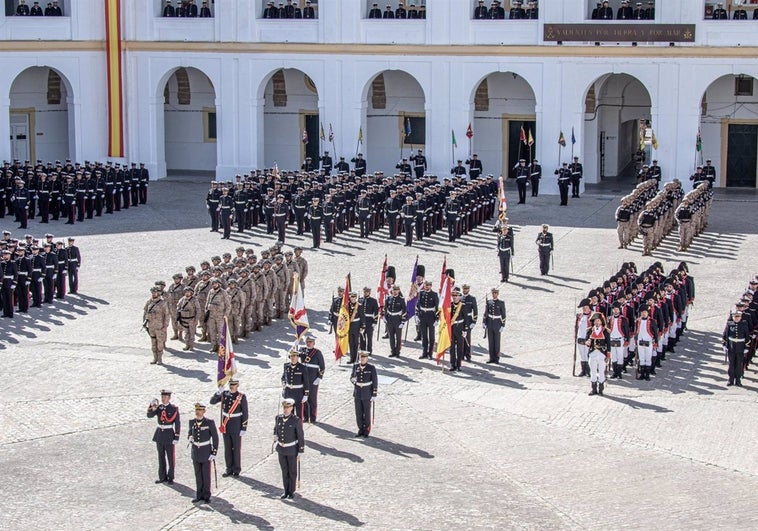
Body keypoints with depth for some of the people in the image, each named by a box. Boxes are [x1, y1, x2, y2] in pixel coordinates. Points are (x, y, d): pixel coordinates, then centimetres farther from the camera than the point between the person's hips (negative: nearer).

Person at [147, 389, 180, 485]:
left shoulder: (174, 408, -9)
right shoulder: (158, 407, 3)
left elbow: (178, 423, -9)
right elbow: (149, 415, -8)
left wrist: (176, 437, -12)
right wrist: (152, 407, -26)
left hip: (169, 435, -4)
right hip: (159, 434, 4)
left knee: (171, 457, 3)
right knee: (161, 457, 12)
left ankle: (170, 477, 13)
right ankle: (162, 476, 21)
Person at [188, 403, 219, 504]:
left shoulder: (210, 422, -15)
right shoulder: (192, 422, -2)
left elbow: (215, 438, -10)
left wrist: (214, 453, -13)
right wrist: (190, 438, -10)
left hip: (206, 452, -4)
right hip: (195, 452, 4)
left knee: (206, 475, 3)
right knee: (198, 475, 10)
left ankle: (206, 496, 15)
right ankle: (199, 495, 20)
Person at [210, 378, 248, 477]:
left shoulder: (242, 397, -10)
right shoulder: (224, 394, 2)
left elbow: (245, 413, -8)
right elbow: (212, 401, 0)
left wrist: (244, 428, -11)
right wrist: (218, 393, -17)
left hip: (236, 427, -4)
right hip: (225, 427, 4)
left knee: (236, 449, 5)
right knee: (227, 449, 10)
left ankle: (236, 470, 16)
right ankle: (229, 469, 20)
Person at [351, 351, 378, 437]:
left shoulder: (371, 368, -12)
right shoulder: (356, 366, -1)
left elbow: (375, 382, -10)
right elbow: (352, 378, 8)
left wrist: (374, 395, -13)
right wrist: (353, 379, -18)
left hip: (367, 394, -4)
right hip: (357, 394, 4)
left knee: (367, 413, 4)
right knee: (358, 413, 7)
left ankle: (366, 431, 16)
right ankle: (361, 430, 19)